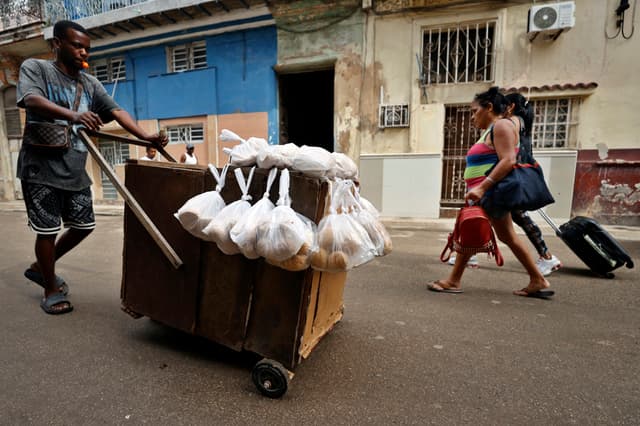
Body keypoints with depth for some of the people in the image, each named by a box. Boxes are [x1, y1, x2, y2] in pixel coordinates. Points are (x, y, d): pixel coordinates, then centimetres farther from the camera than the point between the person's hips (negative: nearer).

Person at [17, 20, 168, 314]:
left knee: (84, 226, 10)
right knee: (48, 230, 1)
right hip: (41, 168, -5)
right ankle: (51, 290, 19)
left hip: (75, 171, 6)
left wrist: (145, 137, -17)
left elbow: (116, 111, 0)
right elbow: (31, 100, -22)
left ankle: (40, 267, 34)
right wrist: (72, 115, -42)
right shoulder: (35, 67, -2)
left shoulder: (90, 84, 12)